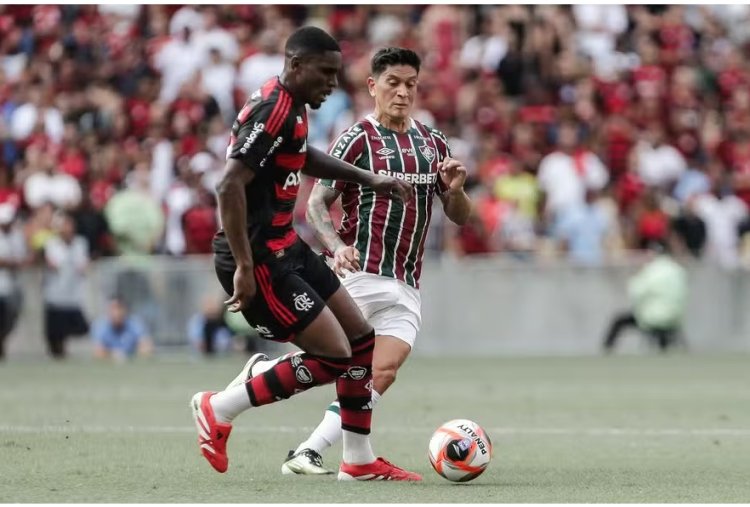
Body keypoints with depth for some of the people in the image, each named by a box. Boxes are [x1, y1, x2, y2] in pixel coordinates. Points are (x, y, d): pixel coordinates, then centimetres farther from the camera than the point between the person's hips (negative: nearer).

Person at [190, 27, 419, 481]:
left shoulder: (290, 108, 10)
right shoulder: (272, 112, -21)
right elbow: (230, 186, -28)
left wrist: (368, 179, 29)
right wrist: (244, 268, -28)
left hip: (285, 248, 10)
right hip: (259, 259, -10)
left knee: (361, 339, 12)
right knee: (335, 355, -10)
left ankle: (359, 461, 20)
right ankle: (220, 409, 0)